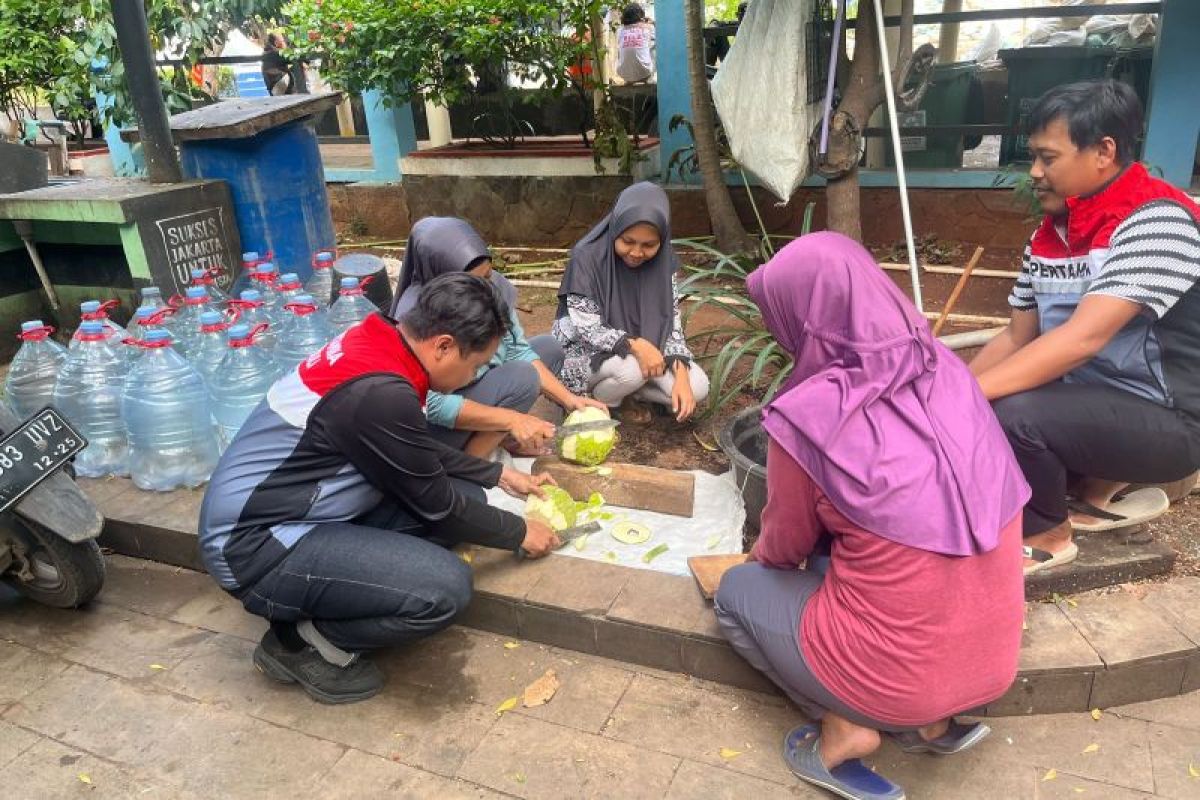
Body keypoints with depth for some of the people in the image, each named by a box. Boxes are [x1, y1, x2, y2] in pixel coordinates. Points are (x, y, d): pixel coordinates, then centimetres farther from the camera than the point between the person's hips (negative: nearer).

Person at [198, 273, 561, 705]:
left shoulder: (377, 343, 0)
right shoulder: (379, 393, -28)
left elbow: (424, 453, 17)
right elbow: (438, 507, -14)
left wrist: (500, 474, 19)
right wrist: (520, 532, 1)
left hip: (291, 510, 10)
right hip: (257, 545, -10)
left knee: (465, 496, 4)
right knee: (446, 587, -24)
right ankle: (302, 641, 0)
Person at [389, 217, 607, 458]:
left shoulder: (494, 285, -14)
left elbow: (517, 350, -5)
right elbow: (432, 404, -31)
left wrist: (568, 399, -14)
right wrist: (512, 419, -34)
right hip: (433, 424, -7)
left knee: (549, 347, 2)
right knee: (521, 379, -25)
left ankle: (498, 441, -5)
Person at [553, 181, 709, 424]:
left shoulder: (663, 262, -10)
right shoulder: (587, 257, -24)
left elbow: (671, 322, -7)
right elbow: (587, 328, -23)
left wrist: (681, 374, -23)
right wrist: (634, 345, -39)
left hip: (644, 347, 5)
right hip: (587, 351, -4)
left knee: (696, 388, -15)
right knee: (633, 369, -35)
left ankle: (625, 393, 5)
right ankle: (595, 402, -3)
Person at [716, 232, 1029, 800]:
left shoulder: (807, 415, -19)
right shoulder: (947, 370, -1)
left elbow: (787, 545, -2)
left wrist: (762, 554, 23)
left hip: (898, 676, -5)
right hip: (994, 659, 6)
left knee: (737, 591, 17)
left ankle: (845, 728, 5)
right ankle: (932, 718, 17)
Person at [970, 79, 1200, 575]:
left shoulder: (1155, 222, -21)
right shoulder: (1047, 237, 3)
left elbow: (1083, 338, -31)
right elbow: (1015, 340, 7)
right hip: (1088, 404, 9)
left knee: (1009, 415, -31)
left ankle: (1045, 536, -1)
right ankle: (1103, 487, 14)